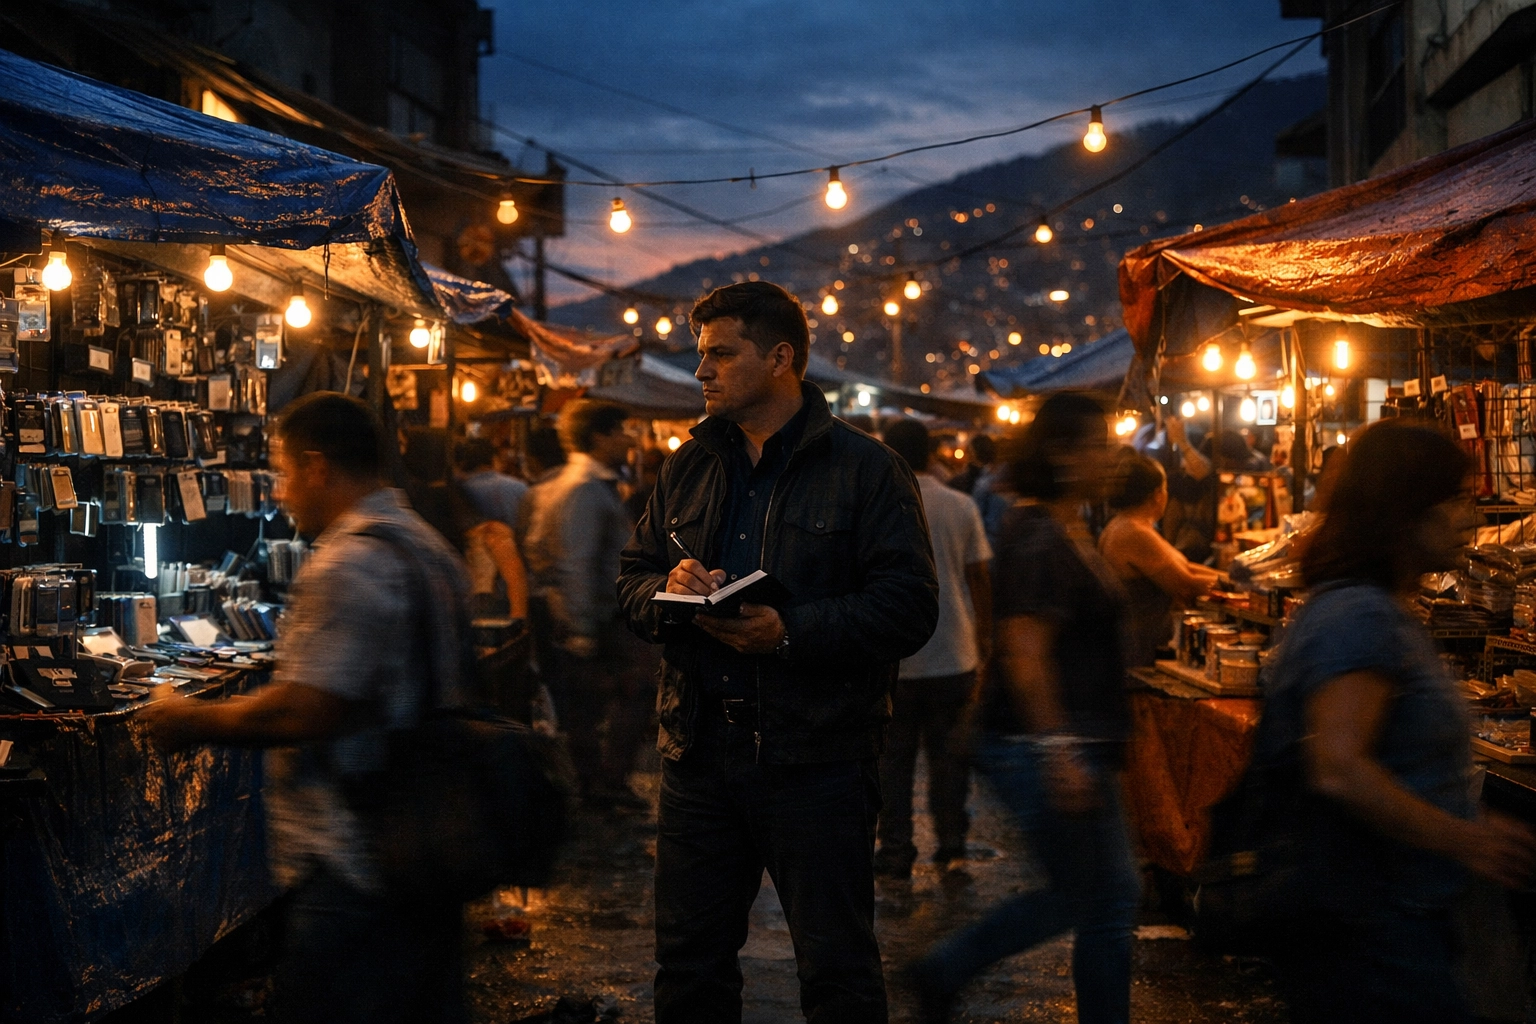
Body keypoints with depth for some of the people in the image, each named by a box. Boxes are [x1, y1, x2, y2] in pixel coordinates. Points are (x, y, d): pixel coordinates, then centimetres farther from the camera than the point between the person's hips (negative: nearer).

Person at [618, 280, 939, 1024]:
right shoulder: (688, 468, 14)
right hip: (699, 750, 5)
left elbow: (909, 607, -13)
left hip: (816, 759, -5)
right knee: (688, 963, 13)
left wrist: (793, 632, -24)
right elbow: (633, 579, 17)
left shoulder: (866, 469, -4)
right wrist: (668, 590, -8)